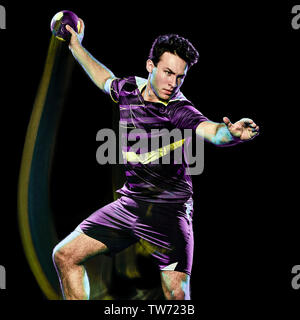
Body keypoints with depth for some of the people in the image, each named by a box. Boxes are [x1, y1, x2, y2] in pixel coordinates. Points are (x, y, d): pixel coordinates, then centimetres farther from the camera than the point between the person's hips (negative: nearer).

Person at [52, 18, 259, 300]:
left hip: (168, 210, -6)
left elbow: (211, 130, -38)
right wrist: (77, 47, 34)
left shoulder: (178, 110, -17)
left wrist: (233, 133, -60)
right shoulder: (130, 89, 2)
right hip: (129, 202, 6)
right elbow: (106, 79, 26)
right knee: (64, 255, 5)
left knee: (176, 294, -15)